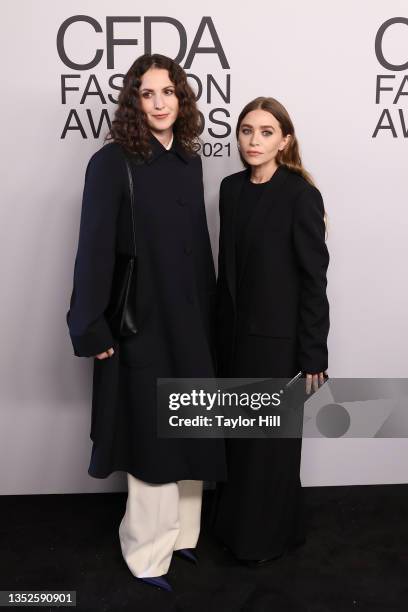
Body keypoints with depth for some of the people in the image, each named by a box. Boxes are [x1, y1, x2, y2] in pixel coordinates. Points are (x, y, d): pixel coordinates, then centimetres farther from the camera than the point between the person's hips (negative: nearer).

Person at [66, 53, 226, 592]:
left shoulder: (189, 160, 8)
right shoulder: (112, 162, -9)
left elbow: (199, 243, 11)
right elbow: (94, 249, -12)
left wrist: (209, 315, 10)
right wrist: (92, 327, -14)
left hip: (191, 321, 6)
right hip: (141, 322, -6)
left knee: (189, 431, 14)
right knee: (152, 435, 6)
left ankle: (180, 532, 35)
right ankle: (148, 552, 27)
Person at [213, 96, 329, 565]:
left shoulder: (300, 195, -12)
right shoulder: (231, 189, 5)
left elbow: (314, 278, -13)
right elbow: (227, 266, 9)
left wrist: (313, 355, -13)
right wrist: (221, 331, 10)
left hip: (277, 339, -5)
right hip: (234, 334, 6)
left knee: (271, 441, 9)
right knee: (238, 435, 17)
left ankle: (269, 535, 31)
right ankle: (235, 520, 39)